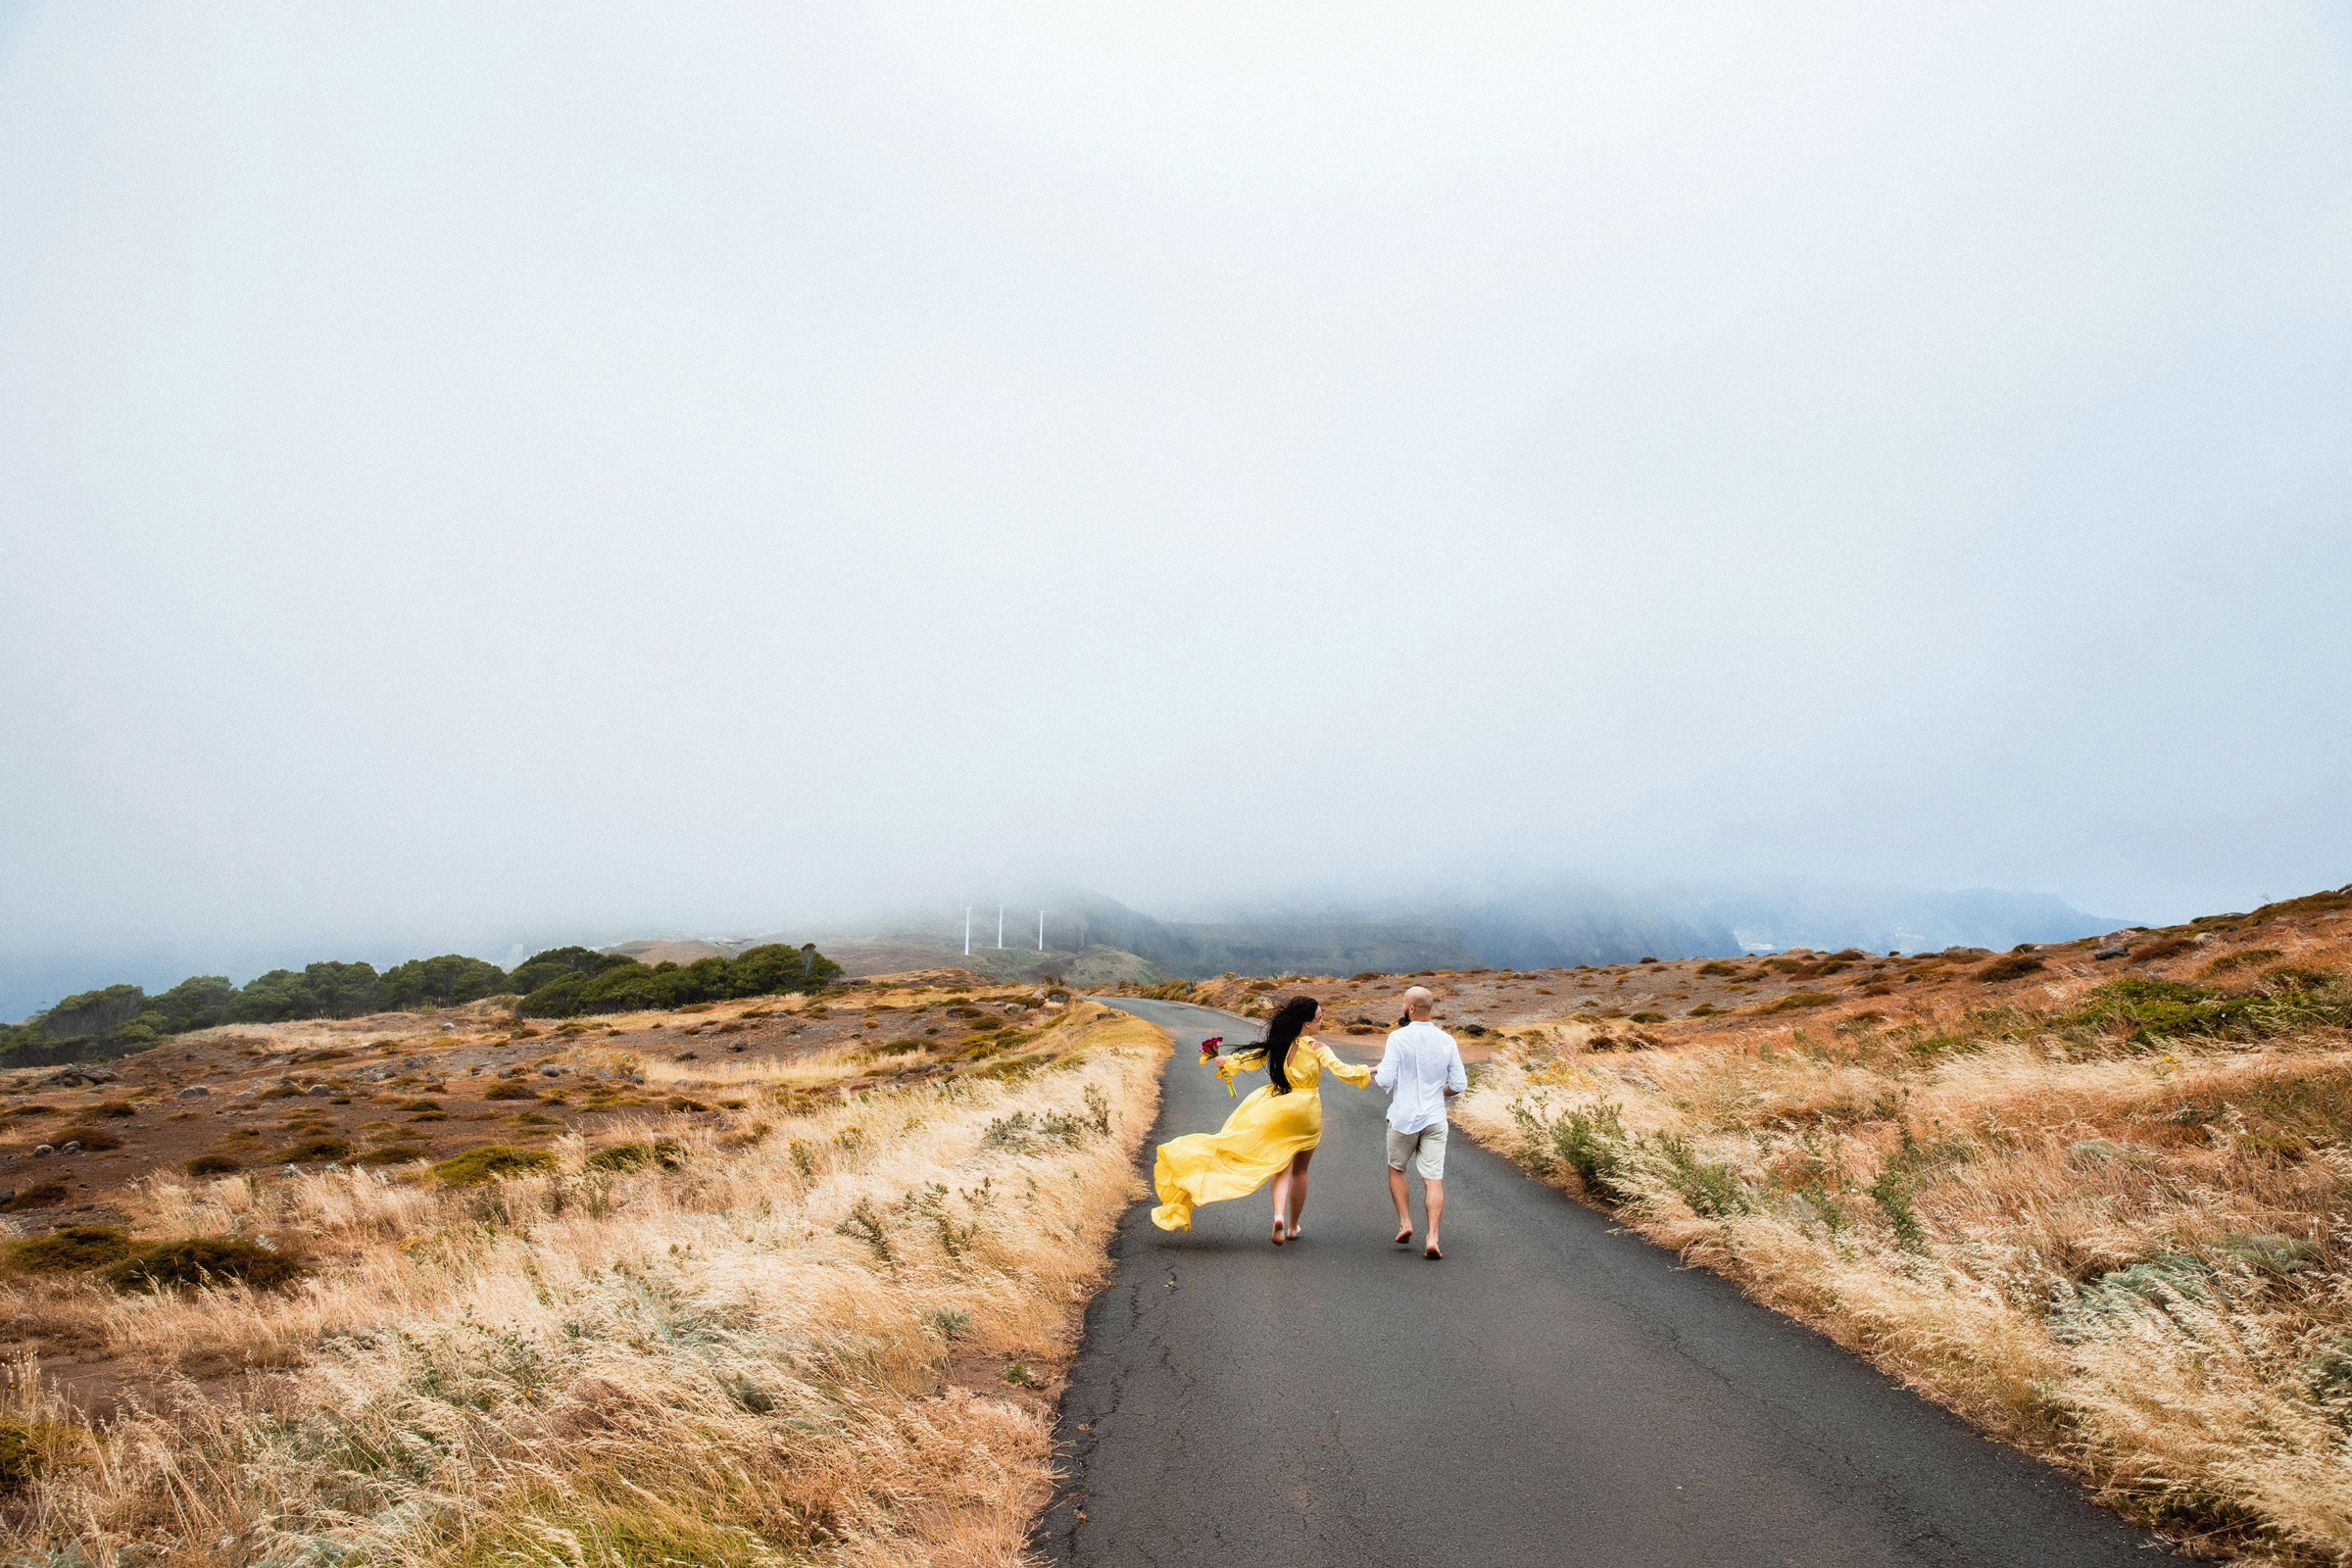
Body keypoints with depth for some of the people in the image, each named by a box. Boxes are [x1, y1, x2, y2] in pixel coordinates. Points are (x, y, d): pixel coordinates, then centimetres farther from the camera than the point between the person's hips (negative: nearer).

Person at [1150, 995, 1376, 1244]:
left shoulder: (1277, 1044, -5)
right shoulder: (1316, 1047, -15)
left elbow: (1250, 1061, 3)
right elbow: (1341, 1072, -19)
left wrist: (1224, 1061, 19)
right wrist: (1366, 1073, -2)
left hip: (1280, 1110, 2)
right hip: (1307, 1115, -2)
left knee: (1282, 1169, 6)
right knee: (1300, 1171, 15)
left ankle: (1279, 1216, -19)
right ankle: (1293, 1226, 24)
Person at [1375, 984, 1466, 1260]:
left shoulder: (1398, 1038, -11)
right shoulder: (1447, 1041, 0)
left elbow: (1385, 1080, -14)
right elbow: (1459, 1084, 2)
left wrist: (1376, 1071, 8)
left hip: (1404, 1118, -2)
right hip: (1435, 1118, 2)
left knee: (1396, 1169, 21)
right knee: (1434, 1179, 2)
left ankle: (1405, 1223, 12)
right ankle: (1432, 1238, -9)